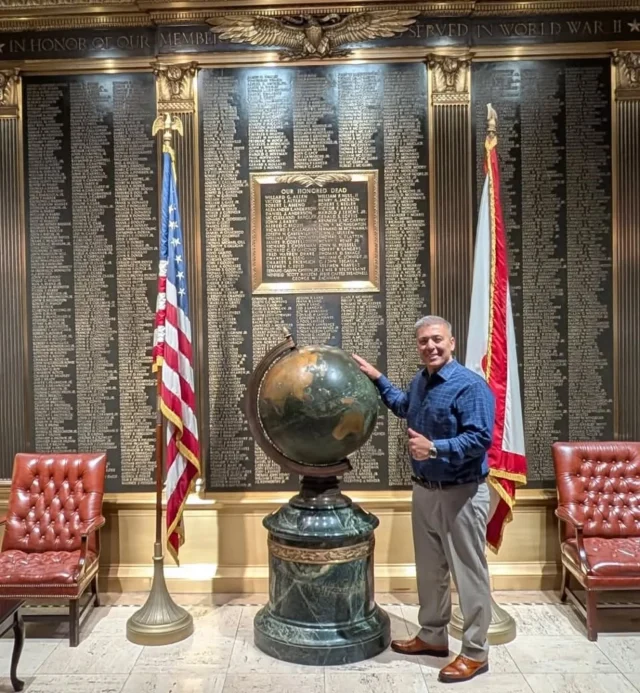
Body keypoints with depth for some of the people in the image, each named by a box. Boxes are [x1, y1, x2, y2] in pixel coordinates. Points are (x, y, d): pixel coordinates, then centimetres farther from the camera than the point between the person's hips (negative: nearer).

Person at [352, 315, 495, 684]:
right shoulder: (420, 381, 7)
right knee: (430, 570, 19)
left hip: (461, 495, -8)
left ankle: (476, 653, 20)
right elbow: (404, 407, 28)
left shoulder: (471, 386, -18)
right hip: (424, 491, 8)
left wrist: (435, 448, -31)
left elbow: (480, 439, -25)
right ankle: (433, 636, 36)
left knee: (469, 575, 5)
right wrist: (377, 377, 26)